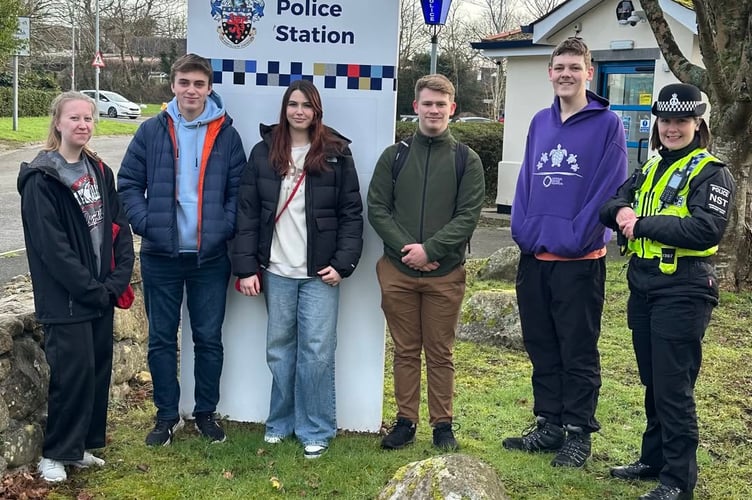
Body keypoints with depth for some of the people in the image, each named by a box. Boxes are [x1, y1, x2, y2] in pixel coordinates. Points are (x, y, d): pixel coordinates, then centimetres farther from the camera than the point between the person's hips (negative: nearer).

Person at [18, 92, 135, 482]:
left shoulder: (99, 171, 9)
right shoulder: (41, 179, -11)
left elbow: (119, 227, 7)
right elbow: (52, 247, -17)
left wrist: (116, 281, -5)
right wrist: (91, 289, -16)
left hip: (101, 294, 7)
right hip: (65, 299, -7)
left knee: (99, 369, 11)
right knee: (73, 373, -4)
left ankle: (82, 445, 26)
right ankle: (55, 454, 13)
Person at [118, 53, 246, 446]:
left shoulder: (226, 135, 1)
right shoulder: (151, 131, 1)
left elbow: (239, 190, 3)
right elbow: (129, 184, 2)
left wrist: (226, 228, -9)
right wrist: (145, 223, -10)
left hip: (210, 257, 0)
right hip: (161, 255, 0)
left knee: (209, 338, 9)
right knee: (161, 339, 9)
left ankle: (206, 412, 25)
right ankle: (167, 415, 23)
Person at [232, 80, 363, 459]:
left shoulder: (336, 154, 0)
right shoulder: (263, 153, 5)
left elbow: (352, 213, 1)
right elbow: (247, 212, 4)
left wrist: (343, 264, -8)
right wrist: (246, 267, -2)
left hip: (320, 272, -2)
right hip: (276, 270, 2)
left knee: (317, 351, -2)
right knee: (279, 349, 10)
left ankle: (315, 430, 12)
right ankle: (280, 422, 25)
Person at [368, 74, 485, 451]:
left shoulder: (467, 160, 3)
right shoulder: (394, 155, 7)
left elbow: (468, 215, -5)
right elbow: (377, 209, 2)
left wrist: (430, 249, -15)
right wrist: (405, 247, -12)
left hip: (445, 273, -1)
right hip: (397, 270, 1)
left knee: (440, 353, 7)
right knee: (405, 351, 10)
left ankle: (443, 424, 19)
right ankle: (405, 421, 21)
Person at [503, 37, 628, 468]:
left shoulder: (607, 124, -5)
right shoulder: (540, 123, 12)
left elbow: (610, 190, -11)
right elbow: (526, 181, 12)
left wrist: (575, 238, -16)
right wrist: (524, 229, -2)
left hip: (580, 259, -5)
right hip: (534, 258, 6)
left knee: (579, 352, 4)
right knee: (542, 348, 13)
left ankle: (579, 432, 16)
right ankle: (548, 424, 25)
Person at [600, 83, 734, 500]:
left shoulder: (711, 173, -7)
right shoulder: (650, 169, 15)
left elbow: (706, 229, -20)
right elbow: (610, 205, 10)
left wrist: (642, 225, -18)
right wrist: (621, 211, -13)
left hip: (682, 294, -7)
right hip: (642, 290, 7)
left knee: (673, 388, -3)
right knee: (652, 384, 17)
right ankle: (654, 459, 30)